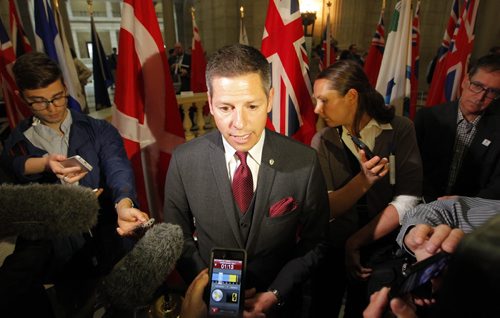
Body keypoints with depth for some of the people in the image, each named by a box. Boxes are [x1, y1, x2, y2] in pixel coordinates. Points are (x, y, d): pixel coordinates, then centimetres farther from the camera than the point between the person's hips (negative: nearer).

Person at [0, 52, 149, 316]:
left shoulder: (99, 130, 8)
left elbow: (118, 169, -8)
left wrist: (124, 205, -29)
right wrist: (45, 164, -29)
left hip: (104, 230, 0)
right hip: (50, 239, 1)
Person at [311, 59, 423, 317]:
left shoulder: (400, 129, -8)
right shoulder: (322, 142, -6)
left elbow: (408, 199, -14)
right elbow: (325, 209, -11)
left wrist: (357, 241, -15)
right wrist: (363, 180, -28)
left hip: (385, 247, 0)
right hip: (334, 250, 1)